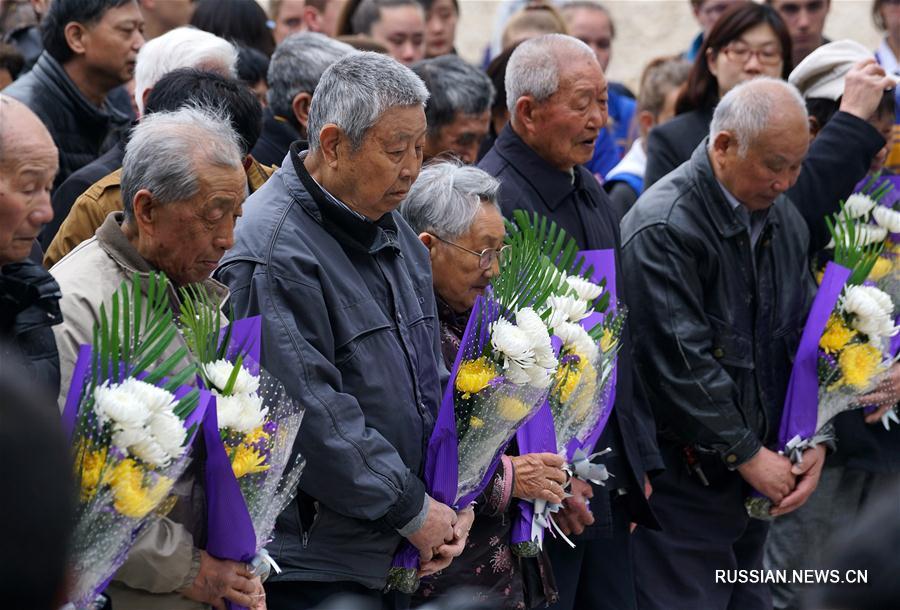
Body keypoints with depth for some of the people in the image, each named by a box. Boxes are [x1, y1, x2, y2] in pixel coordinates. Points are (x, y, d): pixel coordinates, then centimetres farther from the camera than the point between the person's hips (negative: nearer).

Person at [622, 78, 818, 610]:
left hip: (760, 472, 8)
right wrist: (745, 453, -15)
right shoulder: (663, 227, -18)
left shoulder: (784, 218, 9)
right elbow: (679, 362, -21)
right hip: (685, 480, -8)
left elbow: (806, 336, 12)